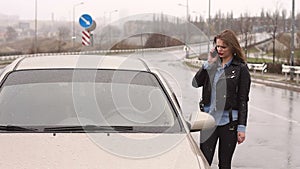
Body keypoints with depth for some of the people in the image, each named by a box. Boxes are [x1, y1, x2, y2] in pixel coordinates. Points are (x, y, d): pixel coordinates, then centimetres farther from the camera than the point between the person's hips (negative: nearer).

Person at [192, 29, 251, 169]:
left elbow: (243, 100, -4)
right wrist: (209, 63, -10)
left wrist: (242, 127, -7)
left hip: (229, 121, -3)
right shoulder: (212, 65, 10)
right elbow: (196, 83, -3)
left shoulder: (240, 69, -3)